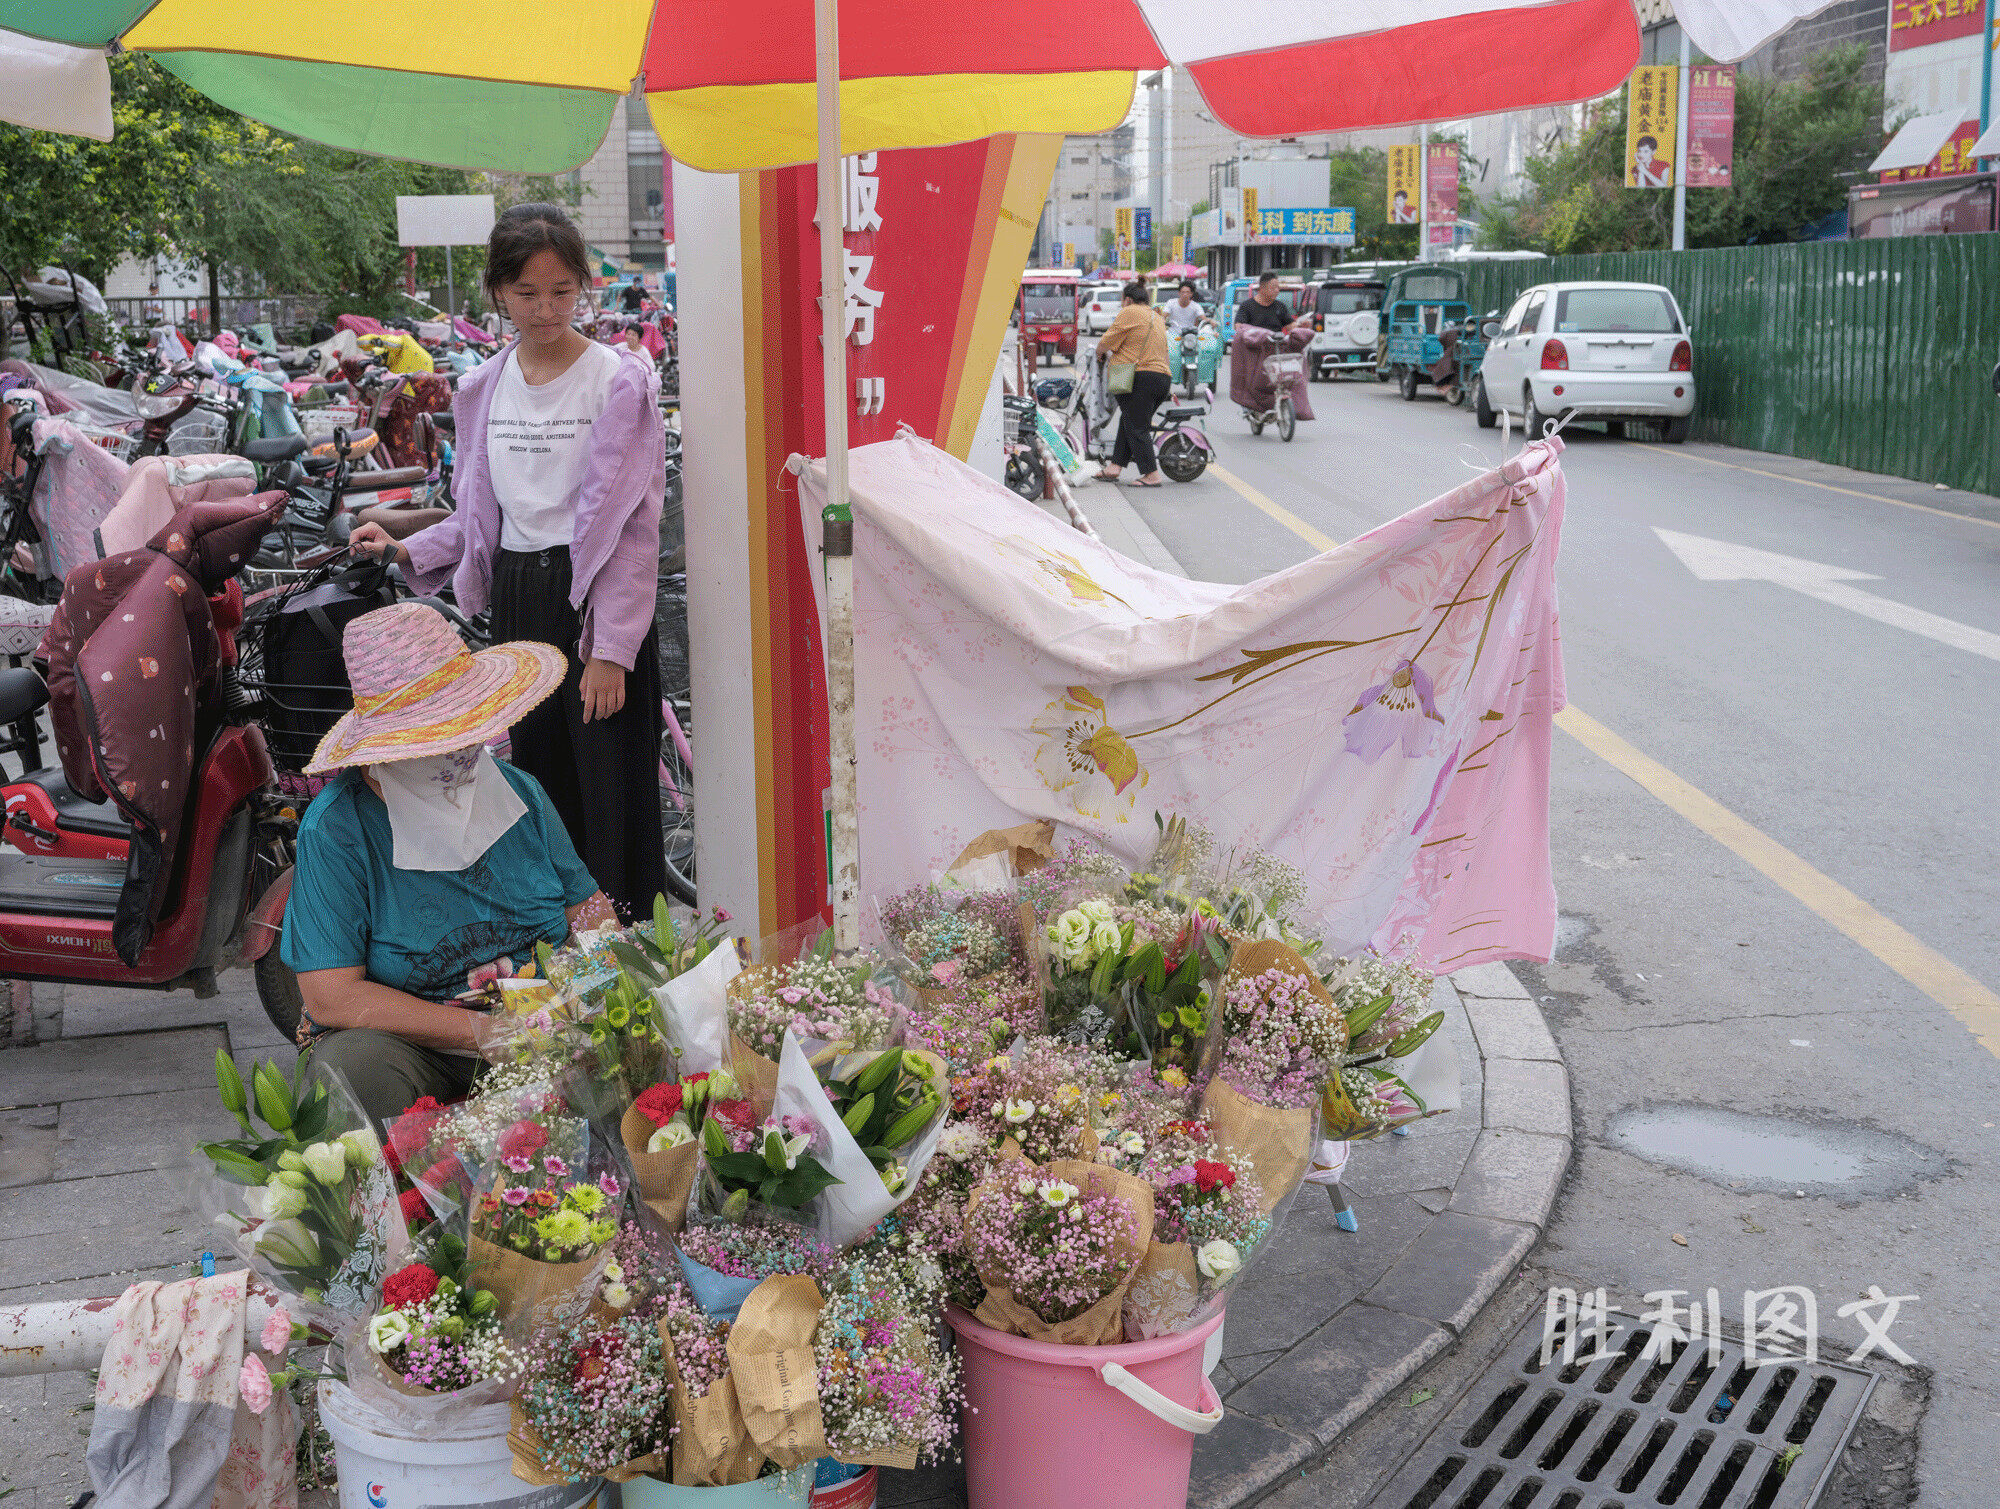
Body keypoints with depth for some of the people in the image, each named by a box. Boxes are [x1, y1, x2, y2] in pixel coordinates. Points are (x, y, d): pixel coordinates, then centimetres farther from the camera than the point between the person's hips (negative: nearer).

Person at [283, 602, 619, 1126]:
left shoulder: (520, 793, 4)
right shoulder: (335, 827, -13)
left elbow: (587, 906, 8)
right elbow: (330, 997, -18)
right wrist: (483, 1030, -24)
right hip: (407, 1040, -3)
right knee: (356, 1065, -37)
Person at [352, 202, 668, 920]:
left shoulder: (619, 382, -8)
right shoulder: (484, 390, 9)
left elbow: (635, 527, -12)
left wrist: (611, 650, -16)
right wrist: (407, 551, 6)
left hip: (593, 593, -5)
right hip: (515, 598, 5)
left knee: (607, 777, -3)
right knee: (533, 772, 10)